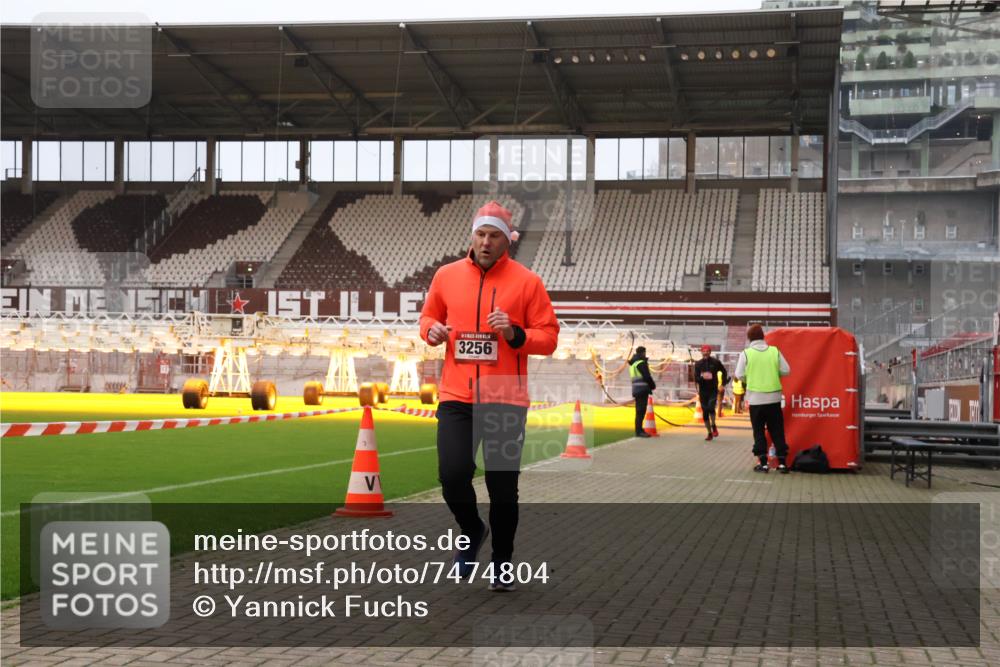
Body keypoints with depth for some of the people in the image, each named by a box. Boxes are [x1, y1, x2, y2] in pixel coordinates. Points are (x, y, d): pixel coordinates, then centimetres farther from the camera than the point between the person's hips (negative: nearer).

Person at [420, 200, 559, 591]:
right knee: (452, 476, -9)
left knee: (502, 488, 2)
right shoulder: (447, 276, 8)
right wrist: (432, 330, -1)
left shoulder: (527, 281, 0)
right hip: (456, 397, 2)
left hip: (505, 400, -2)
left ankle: (503, 564, 22)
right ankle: (472, 533, 23)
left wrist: (515, 334, -17)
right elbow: (428, 316, 21)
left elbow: (549, 337, 0)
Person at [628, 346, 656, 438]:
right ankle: (639, 431, -14)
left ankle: (639, 430, 18)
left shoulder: (633, 363, 19)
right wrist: (653, 385, 1)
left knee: (639, 410, 13)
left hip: (636, 389, 9)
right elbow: (647, 376, -14)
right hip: (642, 389, -9)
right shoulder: (641, 363, -9)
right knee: (641, 410, -11)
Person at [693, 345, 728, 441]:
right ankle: (709, 433, 15)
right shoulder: (698, 364, 1)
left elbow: (724, 372, 15)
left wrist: (723, 383, 7)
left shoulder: (716, 362, -2)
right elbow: (696, 379, -5)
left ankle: (713, 426, -5)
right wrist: (702, 377, -26)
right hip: (703, 391, 2)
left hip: (713, 390, -2)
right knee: (705, 413, 4)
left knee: (711, 407, -25)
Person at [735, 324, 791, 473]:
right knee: (777, 430, 10)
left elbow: (740, 375, -6)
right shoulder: (775, 351, -1)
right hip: (774, 397, 2)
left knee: (759, 431, 7)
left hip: (755, 398, -2)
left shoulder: (746, 353, -7)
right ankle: (782, 462, 8)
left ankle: (763, 463, 4)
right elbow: (786, 371, -1)